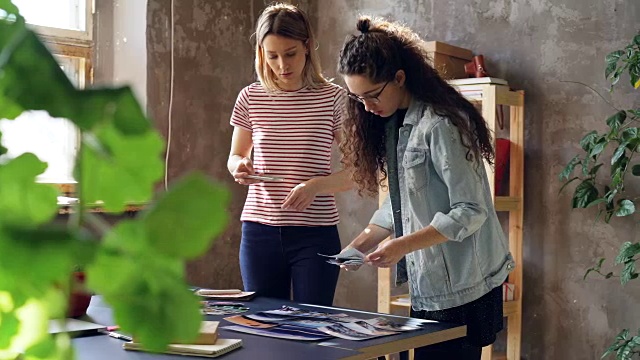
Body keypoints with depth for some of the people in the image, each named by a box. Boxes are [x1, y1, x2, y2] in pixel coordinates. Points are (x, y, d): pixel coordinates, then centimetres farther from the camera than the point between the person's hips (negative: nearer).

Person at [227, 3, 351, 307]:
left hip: (315, 235, -2)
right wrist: (239, 166, -6)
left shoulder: (333, 98, -3)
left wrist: (316, 185, -18)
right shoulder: (251, 98, 4)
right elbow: (234, 157, 17)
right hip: (259, 231, 2)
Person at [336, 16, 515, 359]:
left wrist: (404, 245, -25)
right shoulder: (394, 122, 10)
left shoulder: (440, 125, -18)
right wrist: (362, 243, 3)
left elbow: (470, 212, -19)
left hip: (461, 289, -8)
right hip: (428, 287, 8)